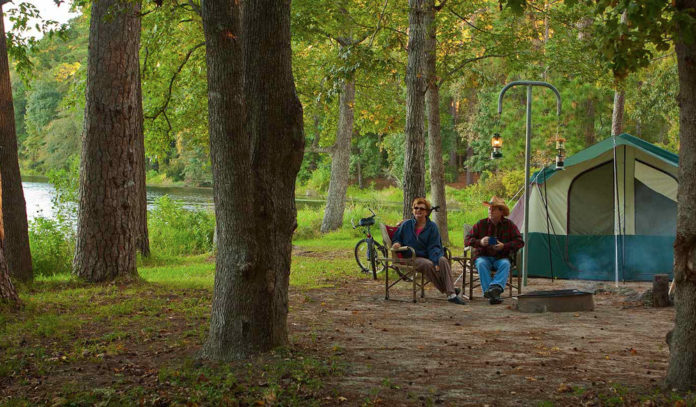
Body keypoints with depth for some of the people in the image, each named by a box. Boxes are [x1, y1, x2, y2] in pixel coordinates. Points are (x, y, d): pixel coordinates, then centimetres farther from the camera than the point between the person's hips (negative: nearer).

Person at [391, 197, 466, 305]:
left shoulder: (432, 226, 7)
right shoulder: (406, 225, 9)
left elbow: (434, 247, -1)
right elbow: (397, 238, 19)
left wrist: (436, 261, -19)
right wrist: (397, 243, -8)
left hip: (428, 256, 1)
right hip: (413, 258, -1)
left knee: (443, 260, -32)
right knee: (428, 264, -35)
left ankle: (451, 294, -38)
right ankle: (445, 290, -24)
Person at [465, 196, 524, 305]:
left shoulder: (509, 225, 3)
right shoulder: (481, 224, 3)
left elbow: (519, 242, 0)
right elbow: (467, 240, 3)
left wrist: (504, 246, -16)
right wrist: (480, 242, -18)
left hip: (501, 257, 0)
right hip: (483, 256, 0)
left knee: (505, 264, -34)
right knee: (481, 264, -35)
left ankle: (496, 287, -53)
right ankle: (492, 295, -45)